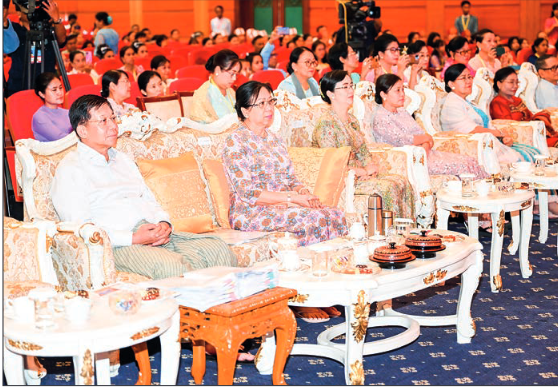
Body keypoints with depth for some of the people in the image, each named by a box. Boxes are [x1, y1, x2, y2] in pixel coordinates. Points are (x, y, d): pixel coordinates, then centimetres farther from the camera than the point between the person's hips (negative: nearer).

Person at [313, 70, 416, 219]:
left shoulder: (352, 120, 16)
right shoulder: (326, 123, -14)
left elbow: (364, 152, 19)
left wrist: (371, 167, -4)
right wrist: (363, 171, -14)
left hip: (360, 174, 9)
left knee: (402, 182, -9)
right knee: (387, 187, -25)